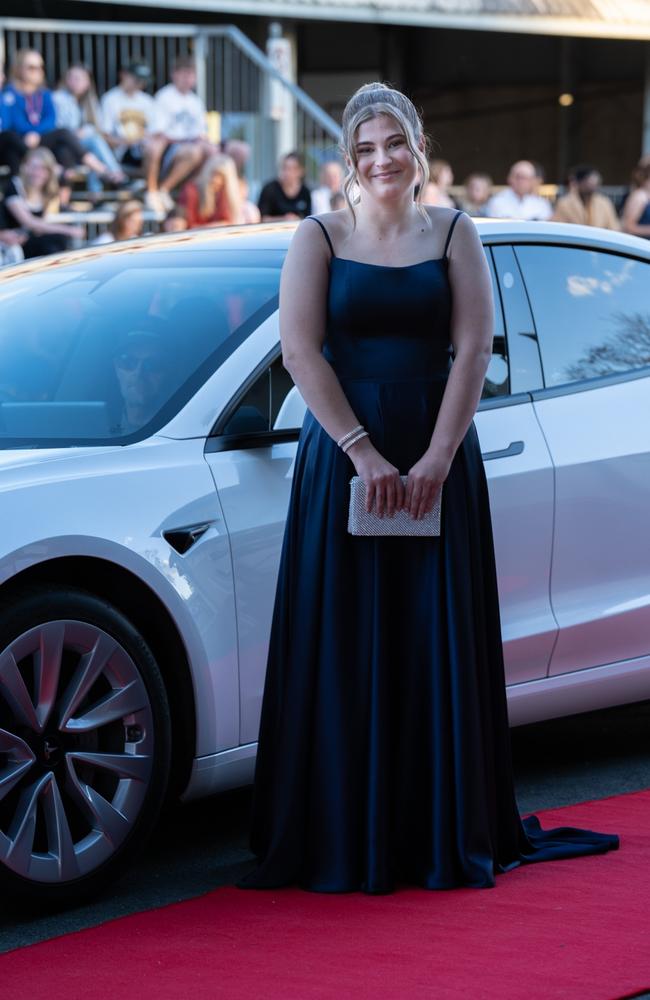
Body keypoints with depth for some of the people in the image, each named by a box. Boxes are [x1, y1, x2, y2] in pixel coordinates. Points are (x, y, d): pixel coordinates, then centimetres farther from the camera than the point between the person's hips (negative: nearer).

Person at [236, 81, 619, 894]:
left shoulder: (453, 234, 8)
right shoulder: (319, 238, 4)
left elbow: (473, 348, 0)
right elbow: (299, 351, -5)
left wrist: (437, 459, -11)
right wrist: (363, 453, -13)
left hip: (439, 460, 1)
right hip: (341, 455, -1)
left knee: (440, 645, 2)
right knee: (346, 651, -2)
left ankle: (450, 839, 9)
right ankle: (347, 844, 4)